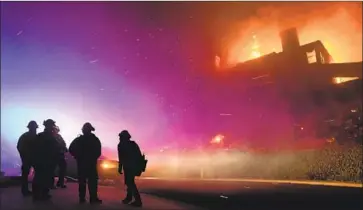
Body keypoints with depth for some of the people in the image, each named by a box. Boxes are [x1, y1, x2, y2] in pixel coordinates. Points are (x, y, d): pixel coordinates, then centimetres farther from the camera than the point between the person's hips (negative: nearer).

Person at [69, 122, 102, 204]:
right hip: (91, 162, -2)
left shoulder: (78, 139, 5)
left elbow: (71, 149, 0)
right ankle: (93, 198, -6)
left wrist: (77, 156, 11)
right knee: (92, 180, -1)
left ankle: (82, 198, 3)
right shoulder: (95, 139, -3)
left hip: (81, 162, 3)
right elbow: (98, 152, -4)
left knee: (82, 180, 6)